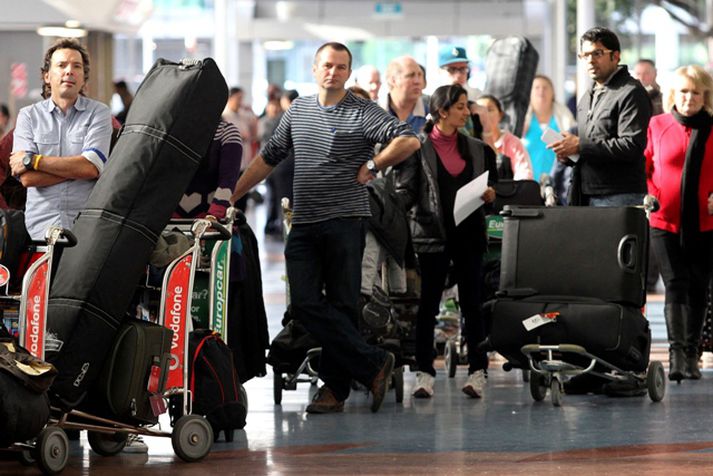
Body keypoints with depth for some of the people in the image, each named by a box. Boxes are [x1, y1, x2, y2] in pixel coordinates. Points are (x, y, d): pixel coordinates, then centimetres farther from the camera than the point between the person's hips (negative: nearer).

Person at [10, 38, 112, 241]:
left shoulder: (98, 112, 8)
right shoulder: (29, 116, 12)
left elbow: (92, 167, -8)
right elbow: (28, 178, -1)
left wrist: (32, 161, -5)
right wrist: (76, 168, -7)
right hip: (43, 222, 0)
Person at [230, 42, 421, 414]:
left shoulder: (363, 113, -2)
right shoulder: (298, 110, 16)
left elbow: (409, 141, -14)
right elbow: (269, 157, 22)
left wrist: (372, 166, -9)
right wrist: (232, 195, 19)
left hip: (345, 221, -5)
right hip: (304, 225, 5)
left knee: (341, 306, -1)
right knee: (305, 303, -7)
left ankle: (335, 387, 5)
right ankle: (373, 364, -3)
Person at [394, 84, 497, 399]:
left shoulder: (477, 149, 13)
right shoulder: (419, 148, 0)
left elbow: (491, 189, 20)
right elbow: (405, 192, -3)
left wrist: (490, 195, -1)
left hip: (468, 234, 3)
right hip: (432, 236, -3)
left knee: (472, 303, 3)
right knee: (427, 304, -1)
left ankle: (477, 372, 7)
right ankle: (425, 373, 4)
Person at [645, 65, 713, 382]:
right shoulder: (657, 125, 5)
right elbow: (644, 166, 9)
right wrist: (653, 195, -5)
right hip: (666, 221, -1)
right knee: (675, 285, -10)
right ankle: (677, 353, -18)